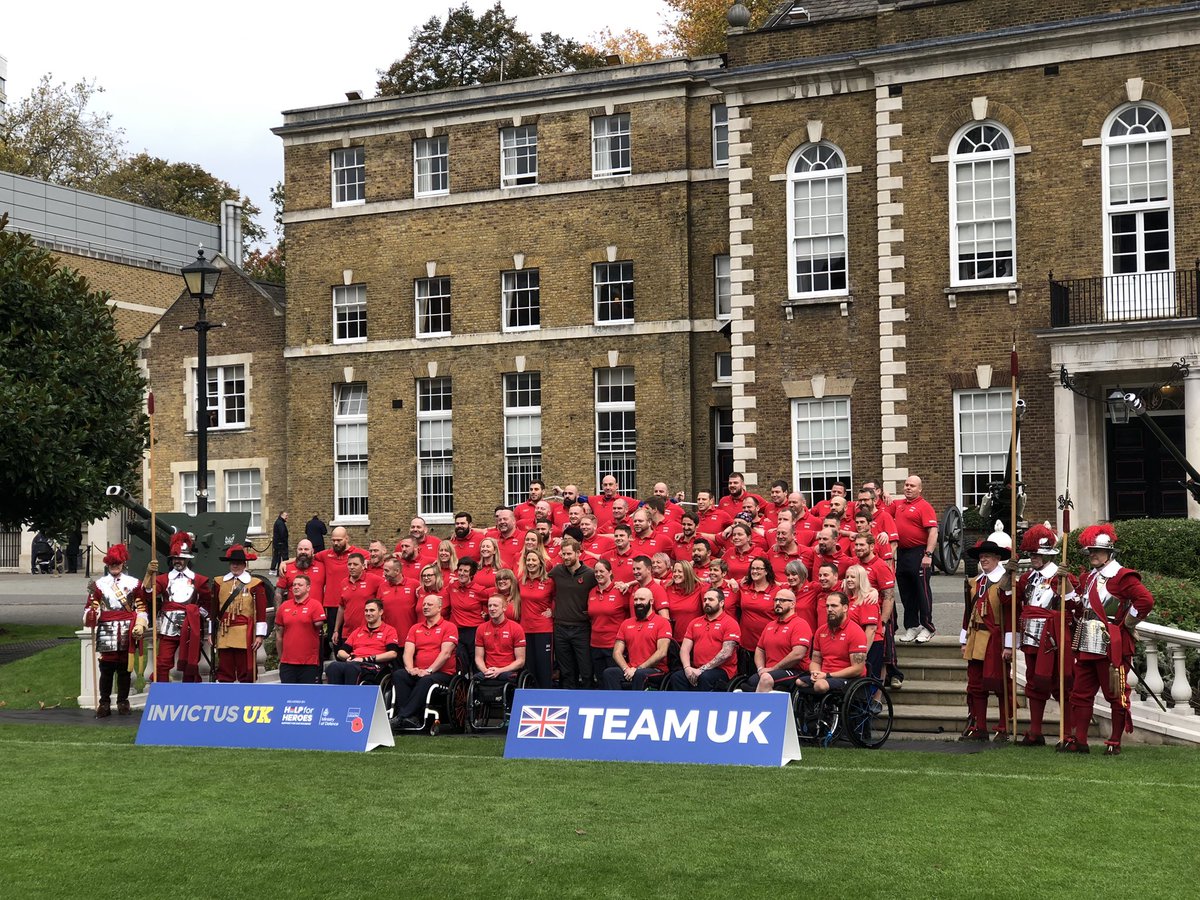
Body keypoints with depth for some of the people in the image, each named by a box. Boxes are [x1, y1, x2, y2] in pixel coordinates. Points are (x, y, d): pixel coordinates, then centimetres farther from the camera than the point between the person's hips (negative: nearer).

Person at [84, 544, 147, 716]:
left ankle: (123, 702, 14)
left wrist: (139, 625, -8)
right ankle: (104, 703, 6)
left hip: (127, 632, 0)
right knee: (106, 668, -1)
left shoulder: (134, 583, 7)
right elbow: (91, 607, 5)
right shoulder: (99, 584, 7)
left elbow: (141, 608, 7)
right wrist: (91, 618, -17)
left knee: (125, 668, 5)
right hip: (106, 632, 0)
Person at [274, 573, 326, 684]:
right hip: (287, 662, 4)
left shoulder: (315, 605, -4)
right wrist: (280, 658, 16)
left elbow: (319, 628, -5)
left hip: (309, 662, -4)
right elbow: (279, 634, 14)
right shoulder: (283, 606, 9)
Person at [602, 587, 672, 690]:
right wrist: (626, 669, -9)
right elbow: (617, 652, 12)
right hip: (630, 670, 5)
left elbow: (661, 653, -9)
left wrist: (638, 669, -14)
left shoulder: (662, 622, 2)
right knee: (608, 673, -25)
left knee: (639, 675, -38)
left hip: (655, 670, -4)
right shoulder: (626, 624, 18)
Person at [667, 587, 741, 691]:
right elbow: (684, 648, 12)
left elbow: (726, 653, -11)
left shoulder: (730, 623, 0)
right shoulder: (695, 623, 20)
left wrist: (702, 669, -16)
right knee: (676, 677, -24)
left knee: (705, 677, -37)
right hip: (696, 670, 5)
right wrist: (687, 668, -9)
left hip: (721, 670, -5)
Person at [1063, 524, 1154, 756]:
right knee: (1081, 693, 9)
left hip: (1112, 646, -8)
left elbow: (1146, 600, -20)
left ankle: (1115, 743, 9)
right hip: (1086, 645, 8)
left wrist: (1127, 622, -13)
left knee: (1116, 694, 2)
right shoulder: (1089, 578, 16)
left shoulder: (1122, 576, -9)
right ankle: (1079, 741, 14)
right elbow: (1080, 607, 24)